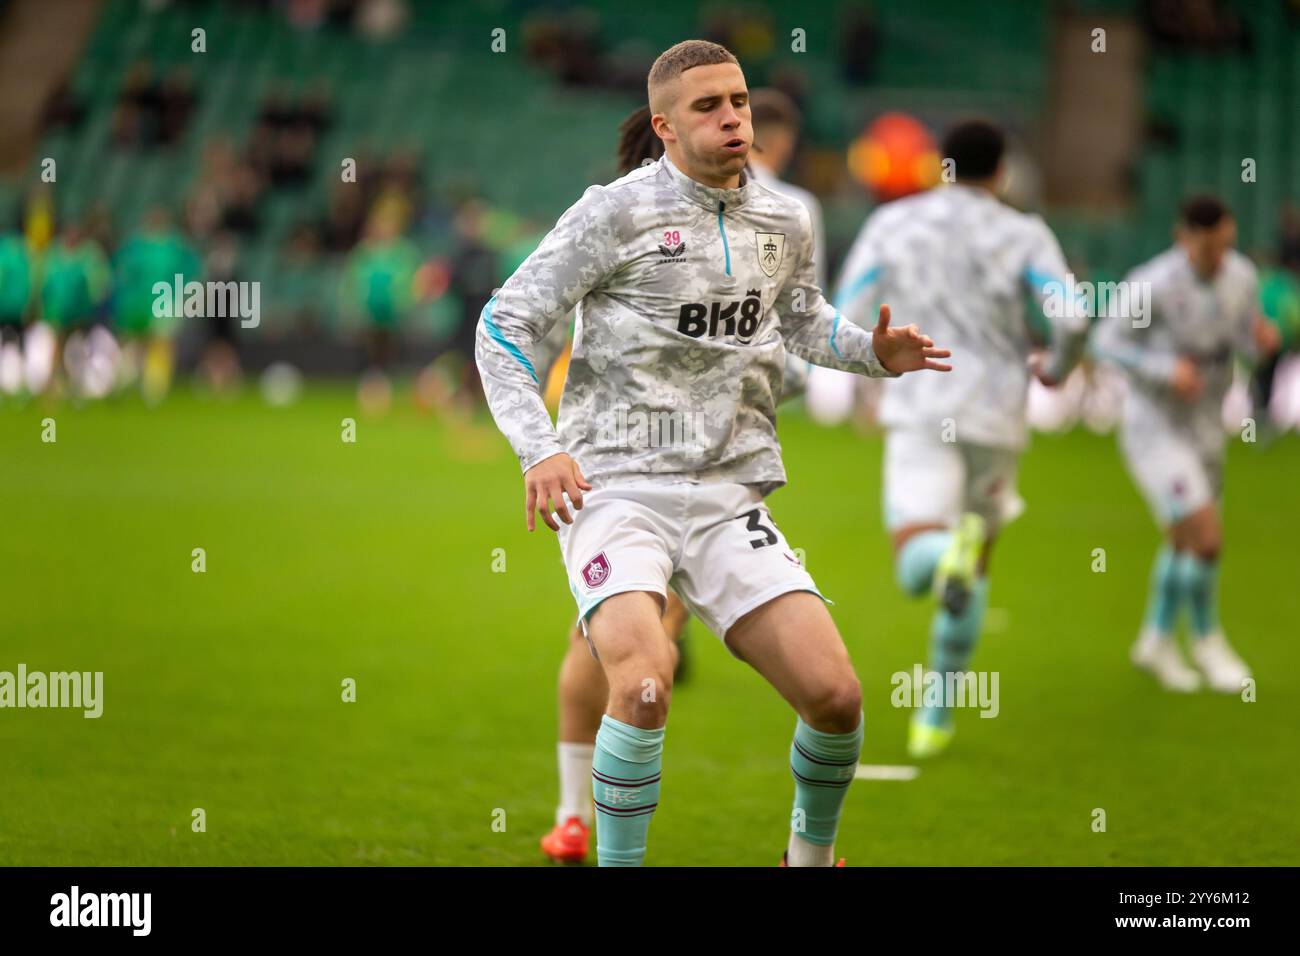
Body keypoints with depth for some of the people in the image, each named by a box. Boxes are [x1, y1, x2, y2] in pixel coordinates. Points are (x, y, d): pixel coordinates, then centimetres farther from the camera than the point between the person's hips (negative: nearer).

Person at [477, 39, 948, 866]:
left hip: (729, 501, 5)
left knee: (836, 696, -8)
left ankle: (812, 853, 21)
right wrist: (538, 449, -15)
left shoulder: (784, 222, 11)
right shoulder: (617, 213, -4)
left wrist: (873, 353, 10)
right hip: (615, 489, -4)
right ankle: (619, 865, -10)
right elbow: (505, 326, -2)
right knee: (645, 687, -30)